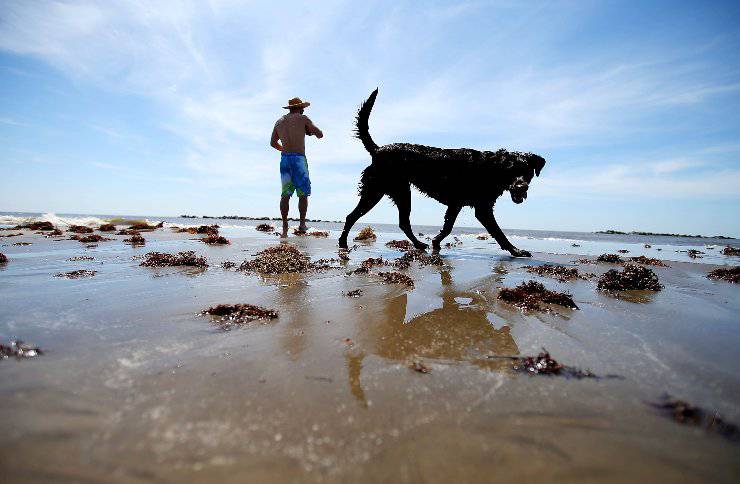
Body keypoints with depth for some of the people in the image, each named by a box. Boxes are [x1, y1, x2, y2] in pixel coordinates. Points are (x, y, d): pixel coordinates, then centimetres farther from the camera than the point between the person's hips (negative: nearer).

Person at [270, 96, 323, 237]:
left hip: (284, 159, 4)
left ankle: (284, 228, -1)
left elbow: (273, 143, 28)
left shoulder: (279, 122, 18)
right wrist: (311, 131, 25)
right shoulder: (303, 118, 3)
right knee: (303, 193, 4)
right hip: (299, 158, -4)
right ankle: (302, 224, 1)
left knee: (285, 194, 3)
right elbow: (320, 135, 5)